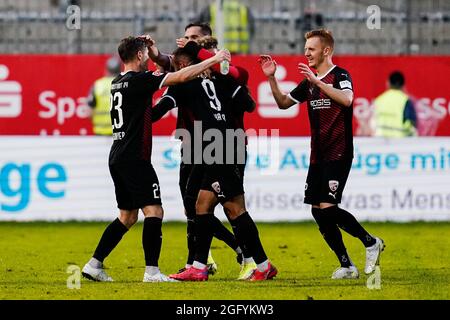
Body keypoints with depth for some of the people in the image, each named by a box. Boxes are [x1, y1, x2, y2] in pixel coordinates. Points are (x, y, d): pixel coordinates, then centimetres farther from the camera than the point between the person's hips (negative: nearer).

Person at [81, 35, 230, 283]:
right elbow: (182, 76, -14)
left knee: (127, 216, 15)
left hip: (118, 158, 9)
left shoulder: (118, 82, 13)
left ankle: (94, 265, 13)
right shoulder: (138, 79, -12)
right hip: (134, 158, -9)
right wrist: (214, 60, -5)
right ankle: (152, 271, -17)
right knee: (154, 211, -10)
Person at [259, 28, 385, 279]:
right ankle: (347, 266, 7)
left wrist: (318, 82, -30)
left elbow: (346, 99, -27)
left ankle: (371, 242, 2)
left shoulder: (340, 76, -7)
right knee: (318, 211, 1)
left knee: (327, 207, -17)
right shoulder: (309, 82, 15)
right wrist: (272, 78, 7)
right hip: (318, 156, 8)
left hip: (338, 155, -8)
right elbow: (283, 103, 20)